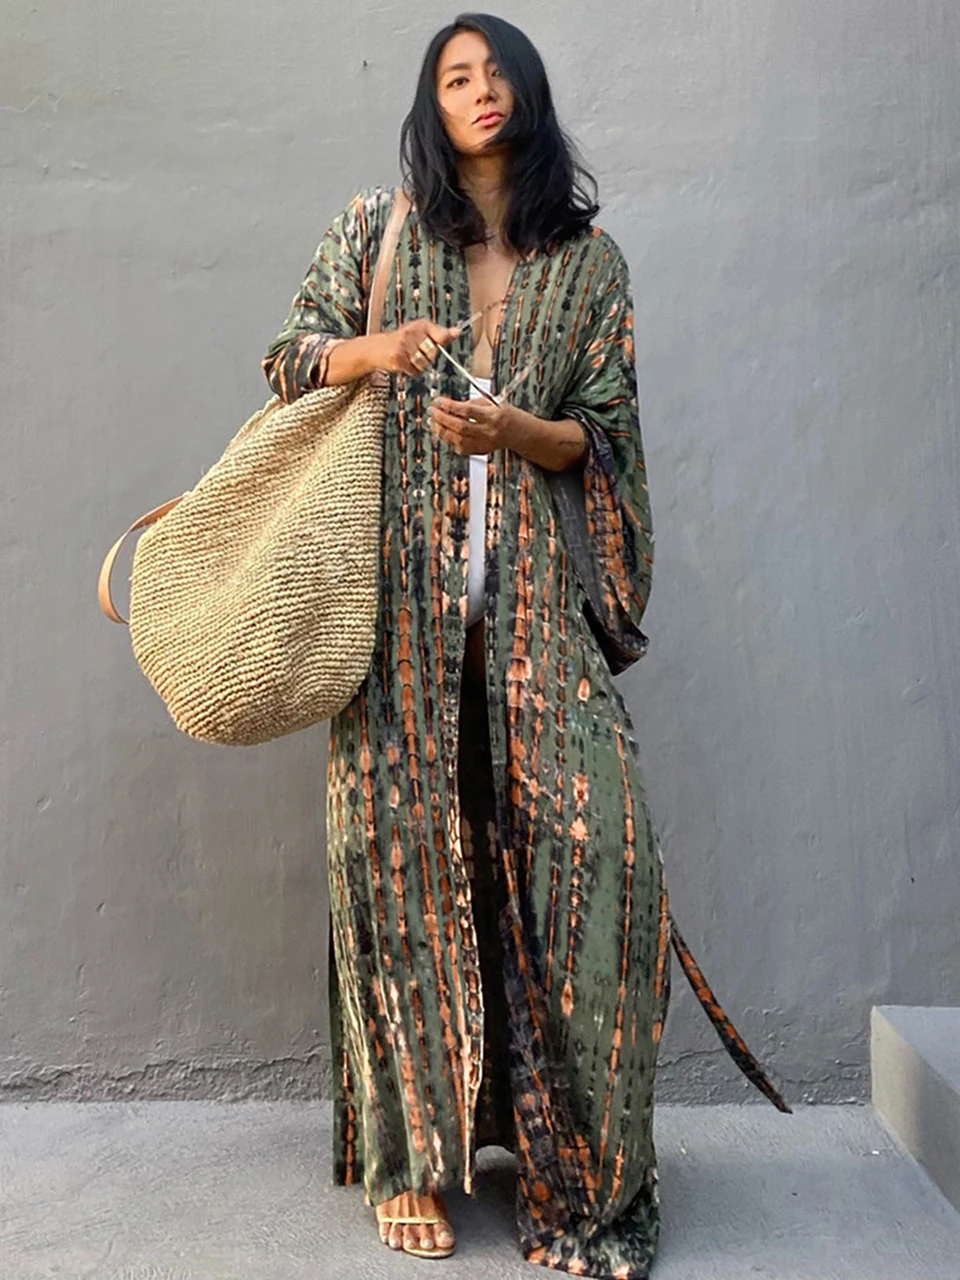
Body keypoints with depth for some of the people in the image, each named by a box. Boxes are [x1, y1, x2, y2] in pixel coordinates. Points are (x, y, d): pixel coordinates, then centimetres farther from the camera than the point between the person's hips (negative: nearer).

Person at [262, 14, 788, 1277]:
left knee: (590, 834, -9)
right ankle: (415, 1151, 14)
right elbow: (291, 357, 12)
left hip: (537, 594, 1)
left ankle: (579, 1161, 8)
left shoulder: (589, 260, 13)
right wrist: (374, 349, -9)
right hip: (401, 587, 0)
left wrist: (515, 432, -11)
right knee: (404, 843, -3)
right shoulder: (376, 225, 13)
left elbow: (607, 433, 9)